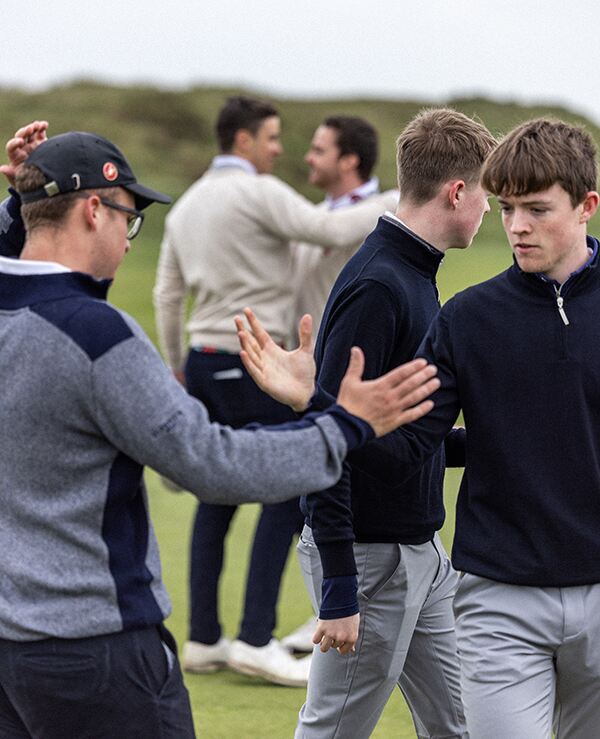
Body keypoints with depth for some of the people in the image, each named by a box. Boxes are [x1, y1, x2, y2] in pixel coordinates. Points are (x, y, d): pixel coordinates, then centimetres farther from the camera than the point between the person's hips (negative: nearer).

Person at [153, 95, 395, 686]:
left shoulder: (187, 206, 14)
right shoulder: (258, 193, -12)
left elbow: (167, 297, 18)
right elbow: (334, 232, -20)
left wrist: (176, 370, 27)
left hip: (204, 365, 9)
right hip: (248, 365, -9)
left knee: (217, 501, 13)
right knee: (286, 495, -6)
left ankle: (203, 641, 13)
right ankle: (257, 641, -11)